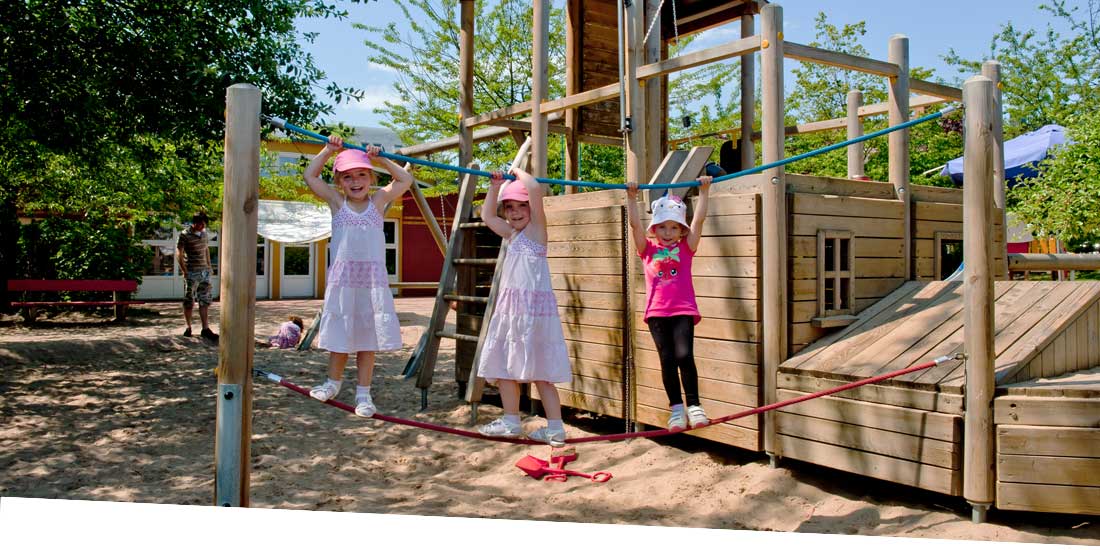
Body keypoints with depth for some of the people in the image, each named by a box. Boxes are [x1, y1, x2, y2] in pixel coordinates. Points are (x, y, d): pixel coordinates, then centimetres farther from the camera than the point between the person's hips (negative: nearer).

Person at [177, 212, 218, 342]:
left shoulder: (204, 233, 9)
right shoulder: (185, 235, -10)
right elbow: (179, 254, -10)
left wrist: (209, 266, 15)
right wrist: (184, 271, -15)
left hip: (204, 272, 6)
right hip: (191, 273, -6)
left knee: (205, 301, 2)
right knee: (189, 302, 4)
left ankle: (205, 329, 3)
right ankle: (188, 327, 17)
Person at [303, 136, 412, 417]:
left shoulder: (378, 201, 9)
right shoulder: (336, 202, 7)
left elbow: (405, 180, 11)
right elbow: (310, 176, 6)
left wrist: (381, 160, 7)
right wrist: (328, 150, 4)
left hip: (373, 278, 1)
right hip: (343, 276, 0)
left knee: (367, 335, 4)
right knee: (340, 333, 7)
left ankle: (363, 393, 12)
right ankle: (334, 381, 29)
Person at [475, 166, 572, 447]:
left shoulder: (536, 228, -4)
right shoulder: (512, 234, 18)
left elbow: (535, 188, -18)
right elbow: (487, 216, 31)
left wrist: (519, 172, -1)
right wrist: (494, 188, 21)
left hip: (533, 304, -8)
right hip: (510, 305, 8)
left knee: (538, 369, -5)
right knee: (504, 365, 10)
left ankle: (556, 427, 0)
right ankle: (511, 421, 17)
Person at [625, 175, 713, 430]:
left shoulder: (686, 247, 9)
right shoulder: (648, 249, 10)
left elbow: (698, 220, 1)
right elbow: (635, 224, 0)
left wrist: (704, 191, -2)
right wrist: (632, 197, -6)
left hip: (683, 310, -1)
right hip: (656, 312, 1)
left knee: (684, 356, -14)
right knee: (667, 360, 1)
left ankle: (694, 404, -1)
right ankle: (676, 407, 11)